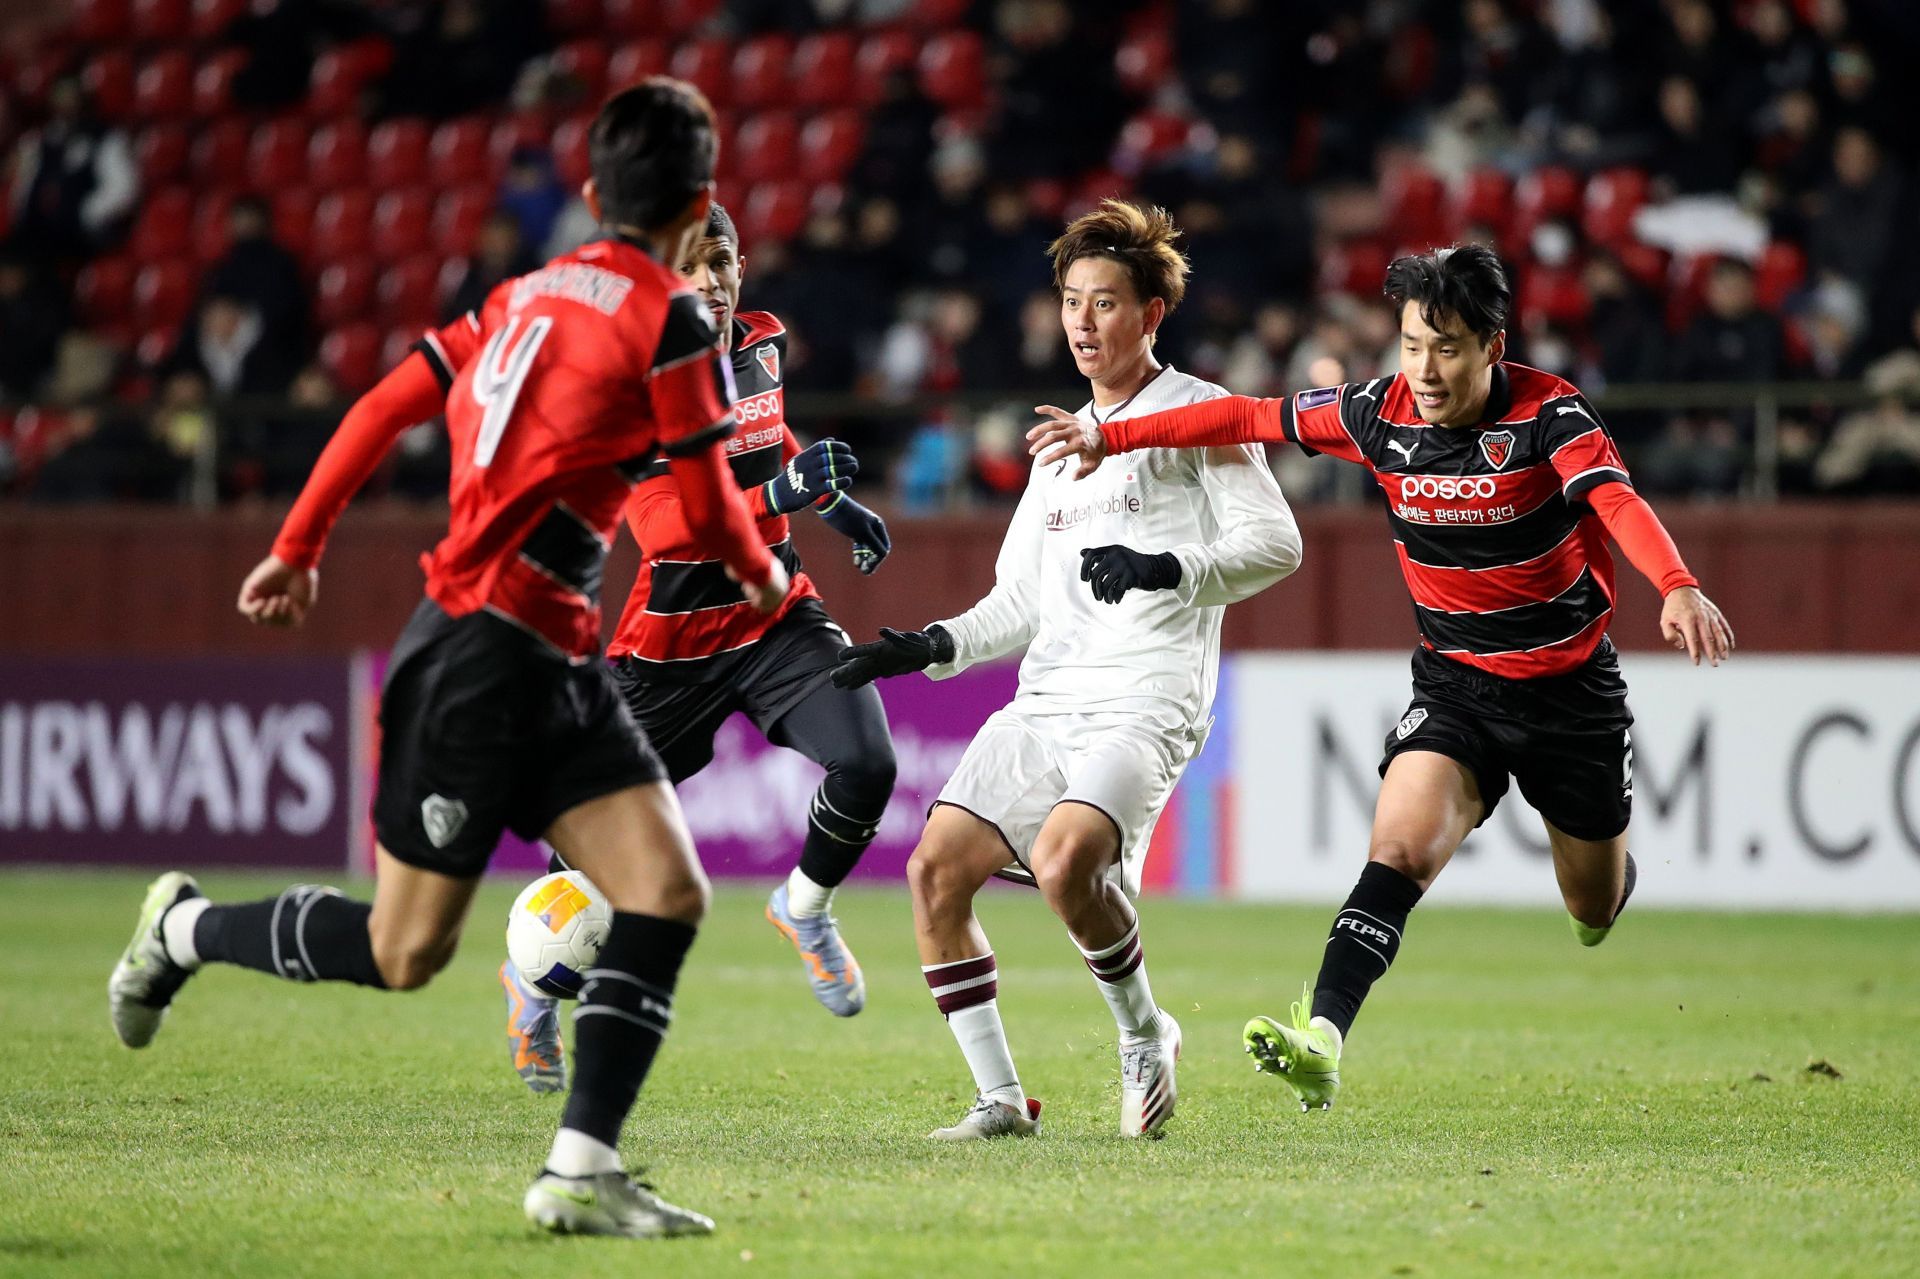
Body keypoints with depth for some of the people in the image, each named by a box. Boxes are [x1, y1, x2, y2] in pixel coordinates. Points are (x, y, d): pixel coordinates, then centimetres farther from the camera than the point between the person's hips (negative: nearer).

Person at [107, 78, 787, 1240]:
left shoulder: (529, 295, 12)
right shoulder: (669, 325, -12)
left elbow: (384, 407, 14)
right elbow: (710, 509, -6)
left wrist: (299, 549, 22)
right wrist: (764, 575, 16)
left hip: (556, 665, 9)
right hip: (483, 654, -9)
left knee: (669, 895, -3)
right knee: (404, 953, 4)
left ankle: (581, 1172, -6)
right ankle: (185, 928, 26)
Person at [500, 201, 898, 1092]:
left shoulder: (763, 343, 2)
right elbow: (660, 525, -30)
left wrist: (835, 502, 27)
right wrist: (778, 492, -41)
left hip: (776, 615, 4)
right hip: (671, 640, -4)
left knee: (866, 765, -19)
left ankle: (804, 909, 11)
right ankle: (534, 979, 32)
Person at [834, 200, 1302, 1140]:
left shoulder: (1194, 412, 2)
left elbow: (1274, 542, -9)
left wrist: (1168, 569, -23)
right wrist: (929, 648, 8)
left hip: (1145, 703, -7)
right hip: (1046, 701, 7)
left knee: (1064, 861, -30)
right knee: (935, 871, -7)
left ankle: (1145, 1035, -3)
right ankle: (1001, 1099, 1)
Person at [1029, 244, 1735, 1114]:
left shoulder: (1547, 414, -21)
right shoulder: (1380, 413, -9)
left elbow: (1617, 500, -38)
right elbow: (1250, 418, 2)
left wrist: (1678, 588, -57)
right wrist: (1113, 437, 2)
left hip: (1570, 682, -2)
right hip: (1455, 681, 2)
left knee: (1594, 906, 14)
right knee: (1402, 842, -25)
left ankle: (1607, 872, 53)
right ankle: (1321, 1039, -36)